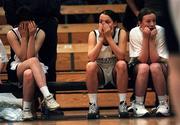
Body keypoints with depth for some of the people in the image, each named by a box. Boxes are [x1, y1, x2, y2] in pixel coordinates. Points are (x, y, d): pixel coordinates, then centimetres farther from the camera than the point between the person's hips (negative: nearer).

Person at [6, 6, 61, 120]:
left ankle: (27, 110, -28)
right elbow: (23, 57, -15)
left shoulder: (40, 33, -6)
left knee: (29, 74, -40)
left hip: (35, 68, 1)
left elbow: (30, 56, -18)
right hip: (16, 70, -1)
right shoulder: (12, 34, -7)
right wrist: (24, 37, -18)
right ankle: (48, 97, -50)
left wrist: (31, 36, -23)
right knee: (33, 61, -37)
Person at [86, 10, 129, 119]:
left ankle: (122, 103, -22)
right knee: (90, 66, -31)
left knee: (122, 64, -33)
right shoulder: (93, 34, -9)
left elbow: (121, 56, -25)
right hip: (100, 73, 1)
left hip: (116, 72, 0)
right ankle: (93, 105, -21)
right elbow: (91, 58, -23)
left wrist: (109, 37, -25)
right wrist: (101, 39, -24)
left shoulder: (121, 33, -11)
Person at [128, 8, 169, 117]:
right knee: (144, 67, -34)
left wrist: (152, 39, -28)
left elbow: (154, 59, -22)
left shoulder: (160, 31, -17)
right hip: (137, 66, 0)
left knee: (155, 67, -34)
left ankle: (164, 104, -19)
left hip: (159, 66, 0)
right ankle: (138, 104, -21)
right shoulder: (134, 32, -16)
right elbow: (142, 60, -22)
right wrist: (146, 38, -28)